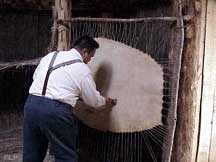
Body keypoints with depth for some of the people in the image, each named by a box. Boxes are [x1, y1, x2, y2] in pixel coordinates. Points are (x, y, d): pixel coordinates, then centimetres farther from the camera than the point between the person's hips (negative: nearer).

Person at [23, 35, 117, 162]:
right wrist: (106, 102, 30)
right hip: (55, 110, -6)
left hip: (31, 103, 6)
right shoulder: (83, 69, 1)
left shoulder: (50, 55, 15)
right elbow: (94, 101, 9)